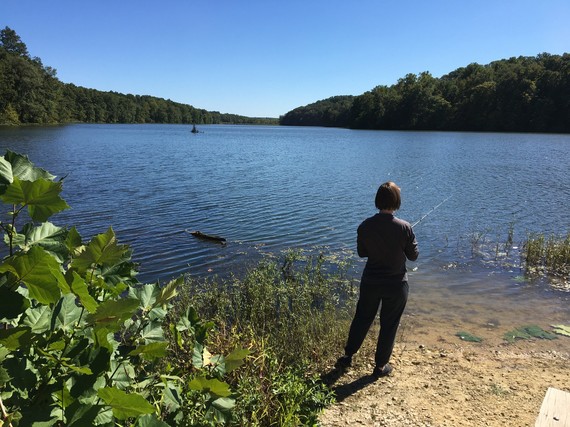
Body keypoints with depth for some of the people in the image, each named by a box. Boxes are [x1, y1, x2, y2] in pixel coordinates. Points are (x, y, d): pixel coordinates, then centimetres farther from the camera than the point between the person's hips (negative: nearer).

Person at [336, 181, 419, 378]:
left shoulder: (365, 226, -11)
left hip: (370, 282, 3)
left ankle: (347, 356, 32)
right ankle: (381, 366, 27)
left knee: (362, 319, 20)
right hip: (396, 284, -2)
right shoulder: (404, 228, -18)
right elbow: (413, 255, -6)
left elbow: (361, 252, 2)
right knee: (389, 325, 14)